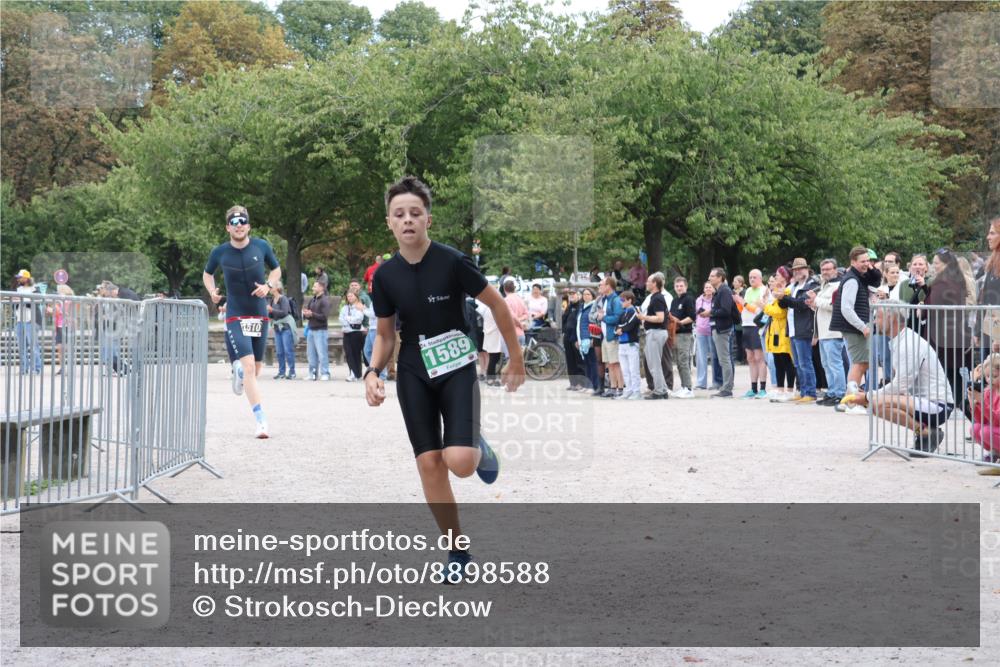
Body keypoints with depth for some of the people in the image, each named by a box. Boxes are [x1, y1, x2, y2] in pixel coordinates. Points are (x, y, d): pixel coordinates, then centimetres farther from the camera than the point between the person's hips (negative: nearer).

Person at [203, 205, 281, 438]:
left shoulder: (261, 246, -2)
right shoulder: (220, 252, -4)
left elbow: (276, 270, 13)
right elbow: (207, 274, 15)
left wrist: (268, 285, -7)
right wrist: (212, 292, -5)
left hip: (260, 315, 3)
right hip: (235, 316, -3)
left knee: (256, 368, 13)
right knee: (249, 366, -19)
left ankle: (239, 370, 52)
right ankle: (261, 421, -18)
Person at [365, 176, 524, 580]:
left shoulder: (451, 261, -15)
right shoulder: (385, 276, -3)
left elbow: (496, 304, -4)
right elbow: (385, 334, 9)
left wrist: (516, 359, 1)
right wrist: (373, 371, -9)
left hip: (457, 369, -3)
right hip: (414, 375, 3)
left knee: (460, 463, -19)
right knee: (429, 463, -2)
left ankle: (479, 449, 20)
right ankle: (458, 551, 13)